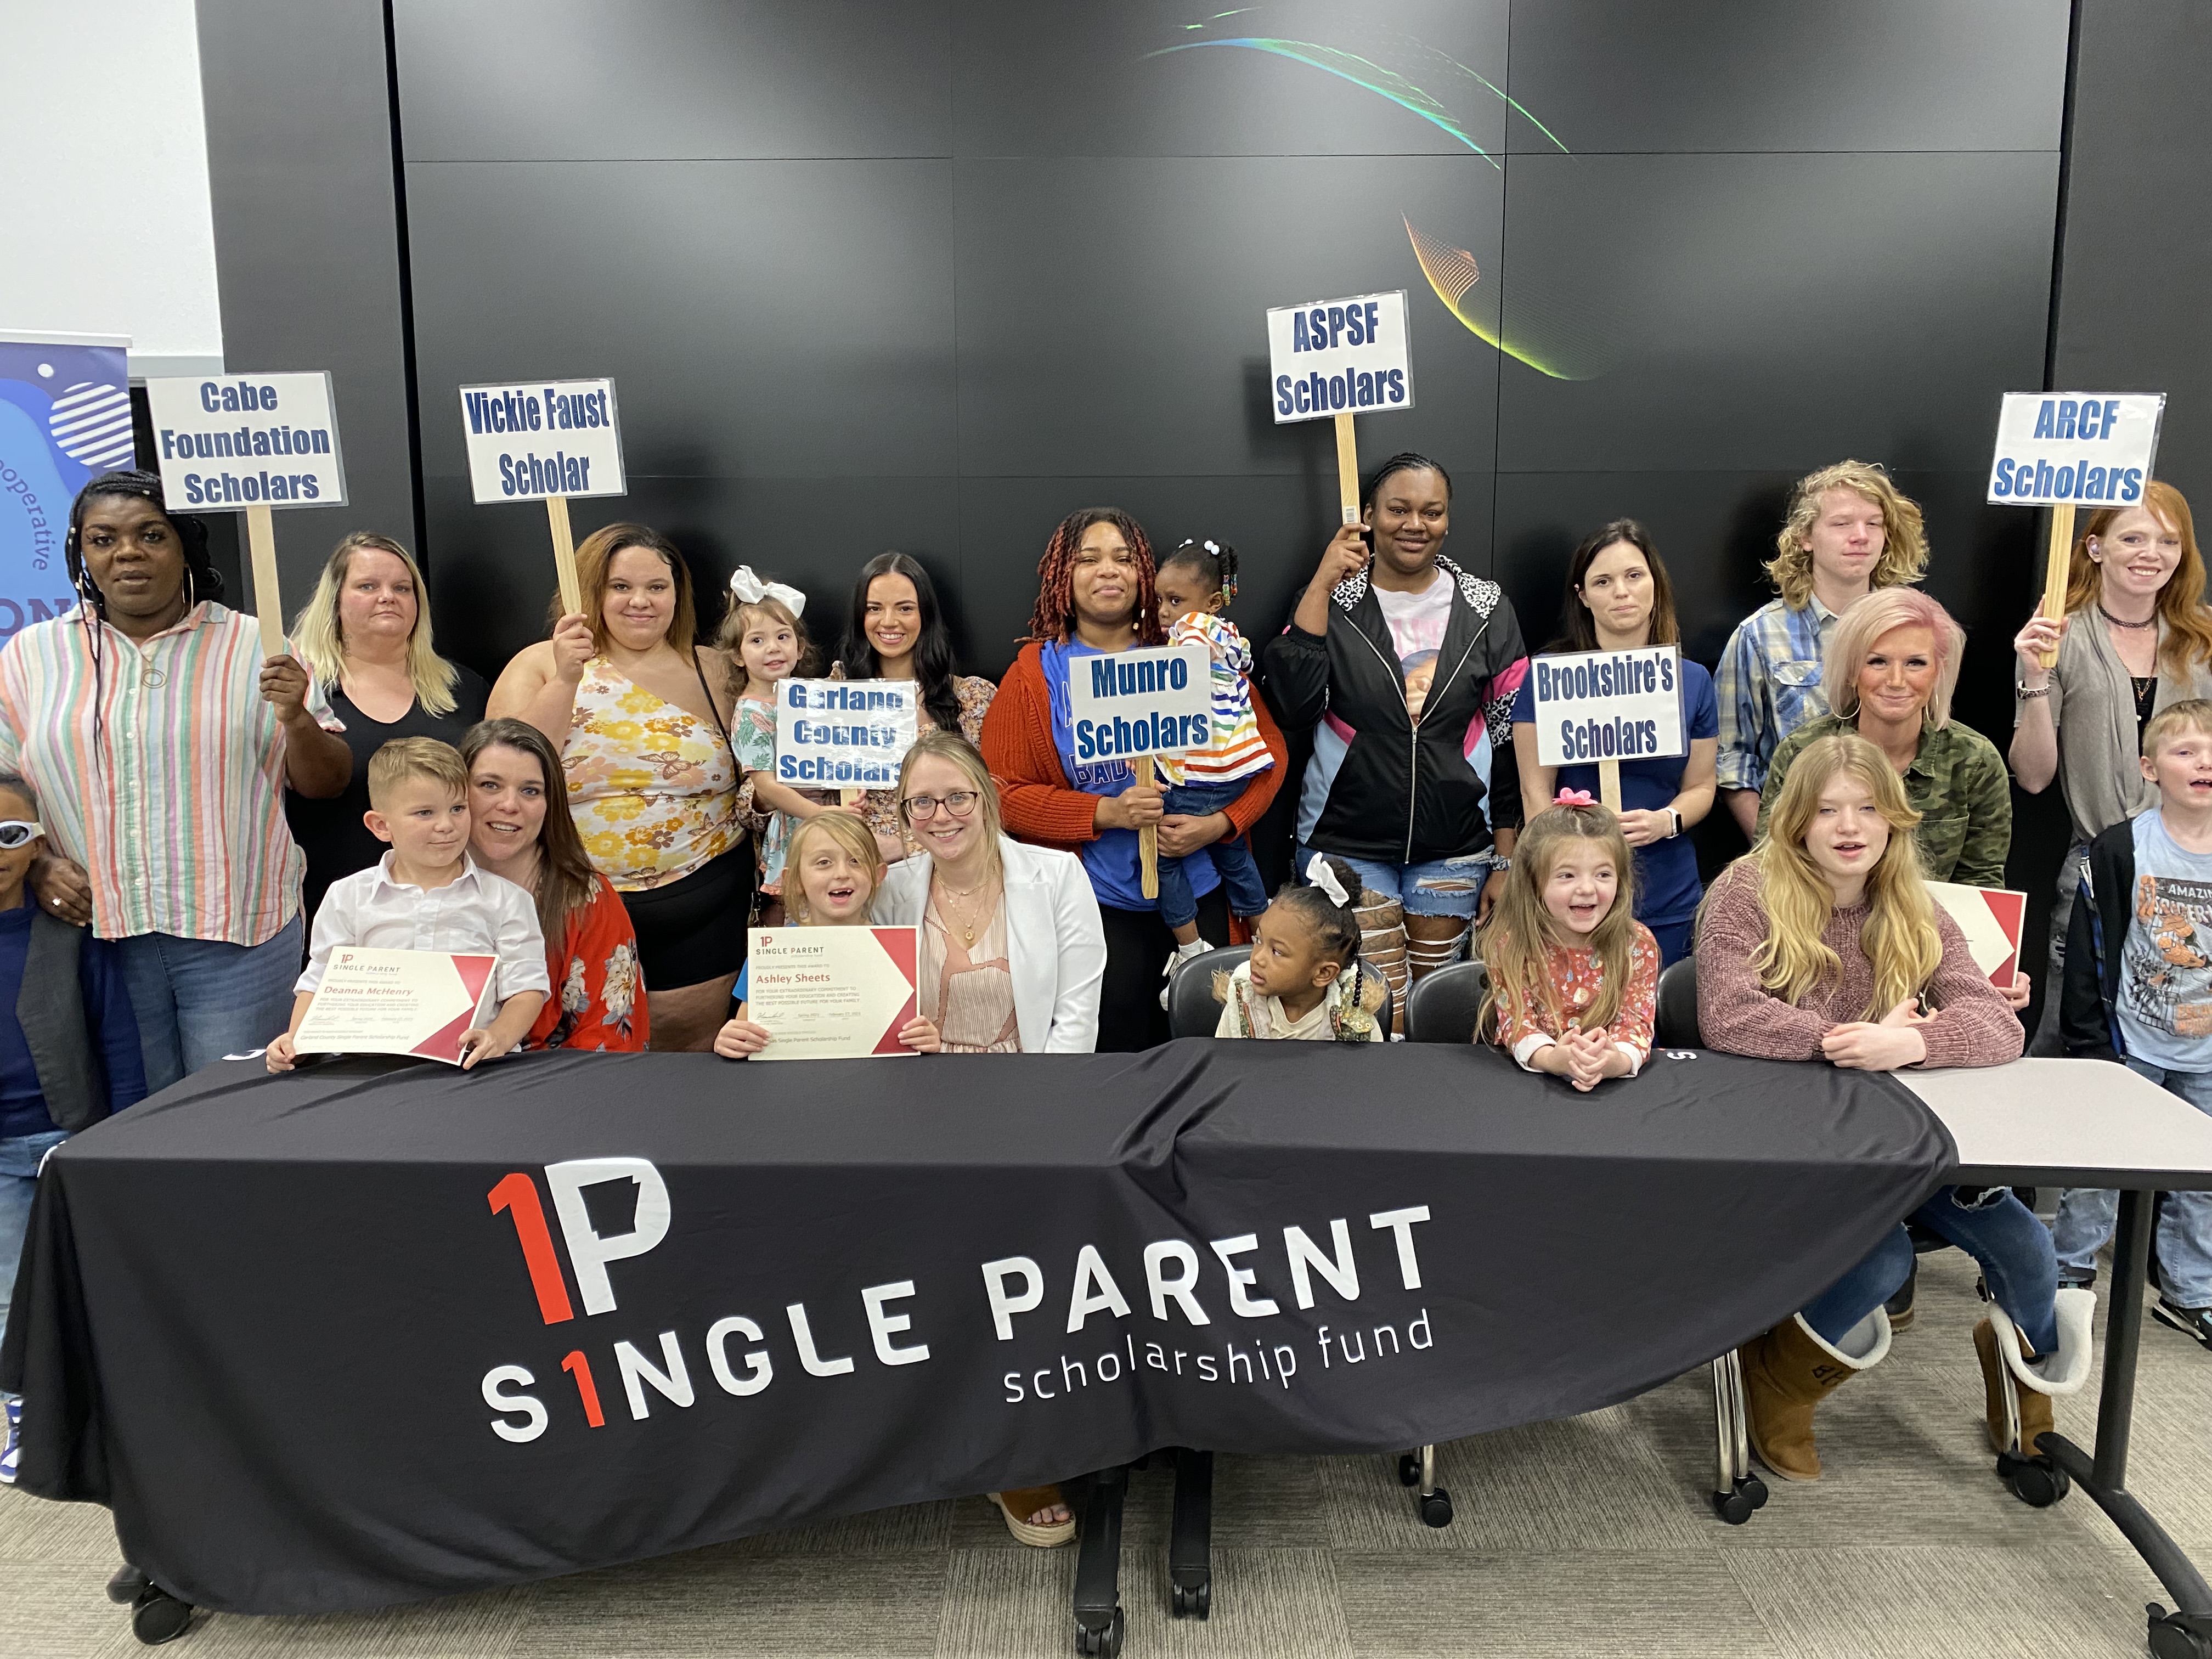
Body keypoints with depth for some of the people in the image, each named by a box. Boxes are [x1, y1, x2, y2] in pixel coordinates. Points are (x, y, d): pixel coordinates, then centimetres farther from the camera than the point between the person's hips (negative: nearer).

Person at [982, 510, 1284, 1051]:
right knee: (1114, 1039, 3)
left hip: (1200, 893, 2)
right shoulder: (1035, 674, 1)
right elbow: (1003, 790, -4)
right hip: (1096, 903, -2)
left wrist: (1222, 822, -12)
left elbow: (1268, 746, 4)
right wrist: (1106, 813, -17)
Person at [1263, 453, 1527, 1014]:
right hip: (1349, 843, -1)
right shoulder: (1331, 600, 0)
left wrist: (1506, 862, 3)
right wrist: (1322, 584, -17)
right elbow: (1296, 704, -16)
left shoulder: (1487, 610, 2)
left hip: (1454, 848, 2)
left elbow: (1509, 741, 5)